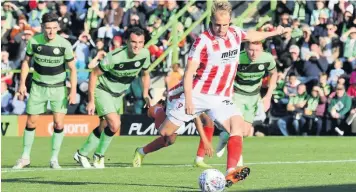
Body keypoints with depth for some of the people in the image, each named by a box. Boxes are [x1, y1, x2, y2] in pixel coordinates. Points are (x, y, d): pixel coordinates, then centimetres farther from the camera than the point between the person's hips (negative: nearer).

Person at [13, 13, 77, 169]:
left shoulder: (64, 44, -15)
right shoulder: (34, 41, -12)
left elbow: (72, 68, -6)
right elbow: (26, 61, 3)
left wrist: (73, 91, -12)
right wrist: (22, 83, -4)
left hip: (58, 87, -1)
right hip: (38, 87, 1)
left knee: (58, 124, -8)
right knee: (31, 122, 4)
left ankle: (54, 159, 4)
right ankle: (25, 157, 17)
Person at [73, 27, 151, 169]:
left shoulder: (144, 54, -13)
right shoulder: (114, 57, -30)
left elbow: (145, 74, 8)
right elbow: (94, 74, -20)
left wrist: (145, 94, 1)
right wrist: (91, 101, -18)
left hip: (118, 94, 6)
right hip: (102, 90, -6)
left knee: (104, 127, 11)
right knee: (115, 124, -20)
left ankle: (82, 154, 30)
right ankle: (100, 155, 0)